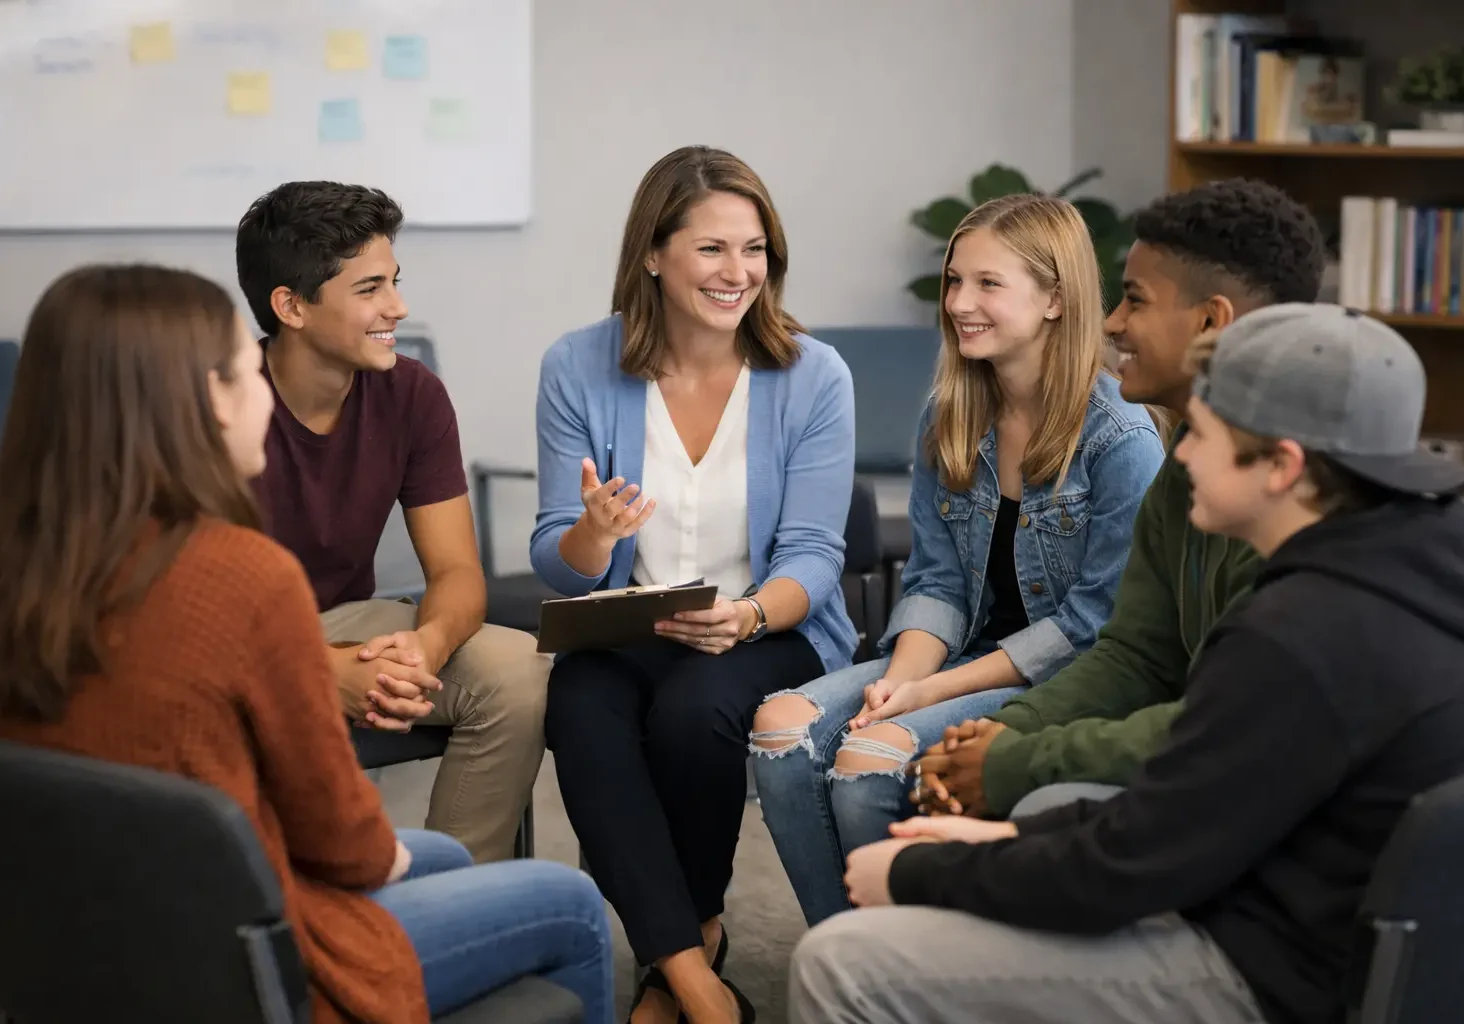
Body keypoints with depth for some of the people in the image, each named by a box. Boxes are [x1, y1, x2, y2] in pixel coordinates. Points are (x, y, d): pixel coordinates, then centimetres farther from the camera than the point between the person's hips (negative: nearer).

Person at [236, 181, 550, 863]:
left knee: (519, 672, -20)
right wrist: (327, 672, -37)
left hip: (344, 621, 5)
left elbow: (457, 571, -6)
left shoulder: (411, 395, -5)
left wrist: (426, 644, -31)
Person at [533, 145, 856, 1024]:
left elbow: (812, 557, -6)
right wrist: (595, 536, -27)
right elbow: (557, 567, -2)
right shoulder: (579, 368, -1)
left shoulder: (814, 377, -3)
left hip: (772, 631, -1)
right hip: (624, 632, 1)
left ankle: (684, 944, -5)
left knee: (693, 710, -33)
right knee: (581, 710, -33)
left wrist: (745, 616, -28)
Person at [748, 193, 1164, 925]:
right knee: (782, 727, -17)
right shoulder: (948, 424, 9)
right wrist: (901, 678, -13)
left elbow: (1091, 624, -14)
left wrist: (934, 692, -17)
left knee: (871, 760, -28)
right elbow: (936, 581, 8)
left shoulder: (1121, 444, -13)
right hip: (966, 660, 7)